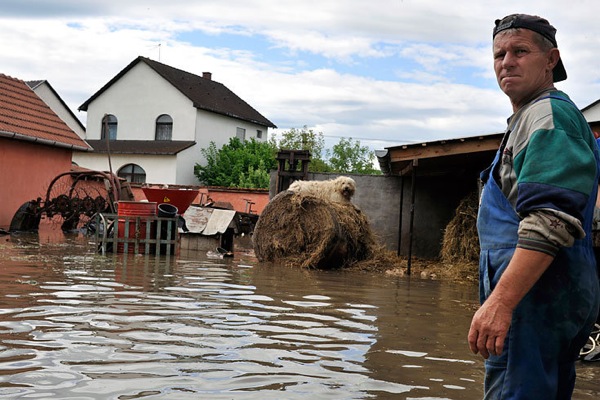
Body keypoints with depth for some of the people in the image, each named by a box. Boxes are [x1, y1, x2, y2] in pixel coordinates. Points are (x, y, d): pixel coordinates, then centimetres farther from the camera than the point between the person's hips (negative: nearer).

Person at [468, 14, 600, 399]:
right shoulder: (528, 117, 24)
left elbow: (550, 220, -24)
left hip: (537, 291, -11)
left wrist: (501, 301, -30)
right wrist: (502, 297, 28)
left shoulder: (548, 113, -10)